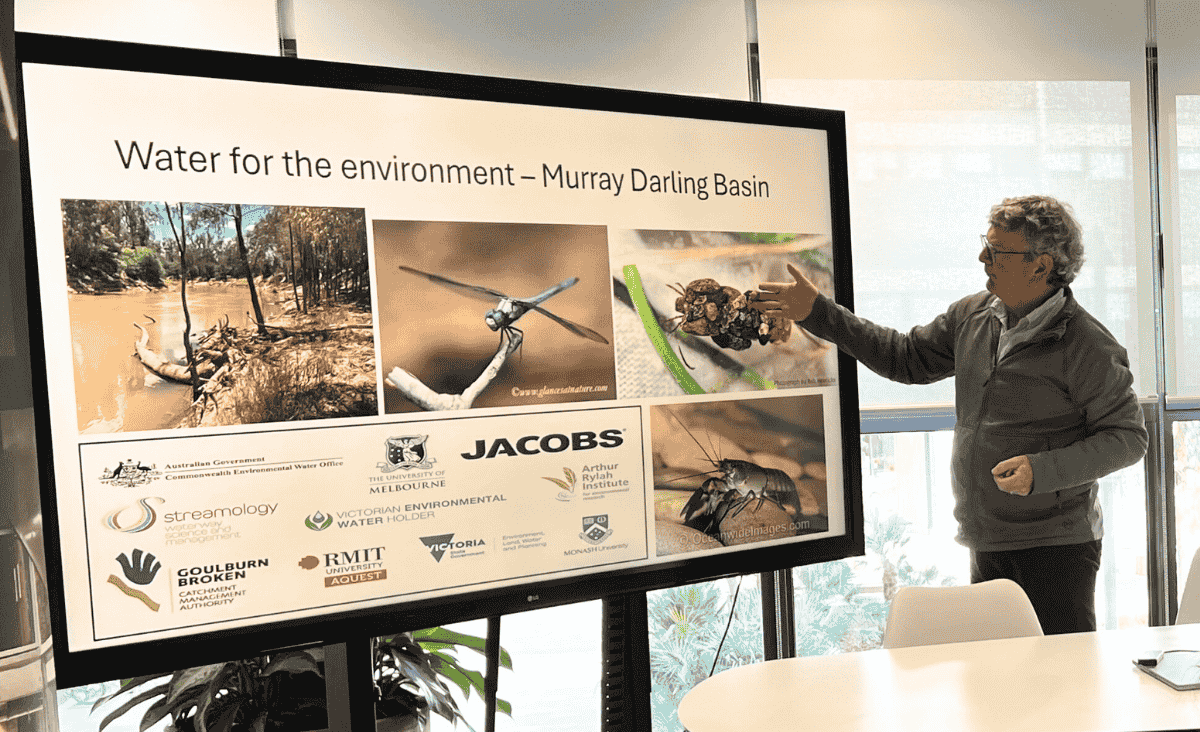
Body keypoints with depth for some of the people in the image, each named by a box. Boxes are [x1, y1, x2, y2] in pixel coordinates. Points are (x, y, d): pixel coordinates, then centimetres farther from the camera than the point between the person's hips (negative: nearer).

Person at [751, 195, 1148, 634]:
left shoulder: (1086, 343, -12)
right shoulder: (972, 316, 6)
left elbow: (1128, 437, -8)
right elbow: (906, 357, 14)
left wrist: (1042, 470, -22)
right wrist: (818, 313, 9)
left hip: (1056, 547, -6)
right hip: (987, 545, 6)